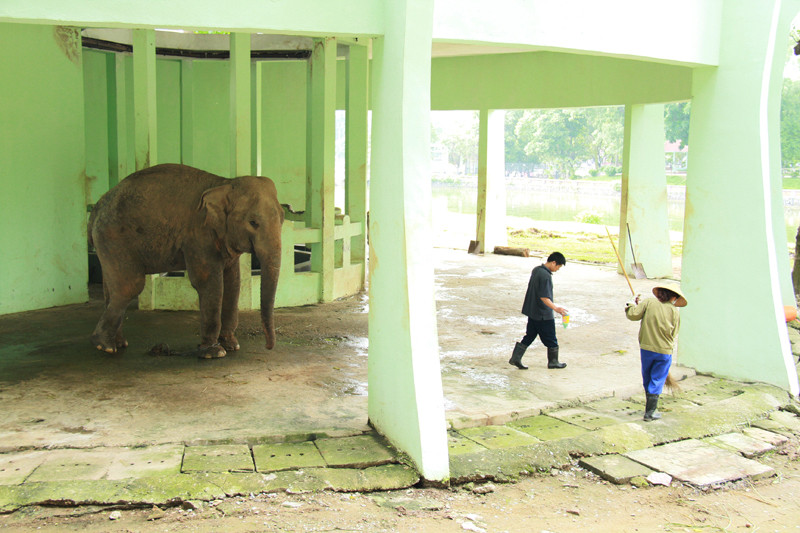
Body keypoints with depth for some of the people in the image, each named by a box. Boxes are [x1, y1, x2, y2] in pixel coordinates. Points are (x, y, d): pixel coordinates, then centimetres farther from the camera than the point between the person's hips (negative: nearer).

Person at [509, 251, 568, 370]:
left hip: (532, 311, 9)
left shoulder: (536, 270, 6)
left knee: (529, 336, 13)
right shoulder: (545, 276, -23)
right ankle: (553, 362, 21)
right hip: (544, 314, -9)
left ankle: (515, 358, 10)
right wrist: (556, 308, -29)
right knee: (551, 339, 8)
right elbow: (544, 297, -26)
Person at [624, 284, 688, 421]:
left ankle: (650, 406, 31)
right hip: (664, 351, -1)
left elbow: (633, 315, -10)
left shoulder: (648, 302, -4)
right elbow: (673, 334, 3)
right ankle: (650, 413, 8)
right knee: (657, 381, 8)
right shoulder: (675, 311, -2)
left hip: (646, 348, 1)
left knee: (647, 379, 19)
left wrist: (632, 304, 9)